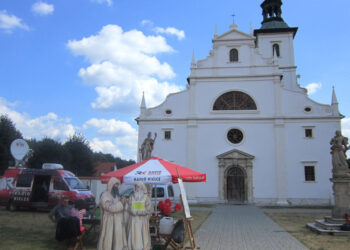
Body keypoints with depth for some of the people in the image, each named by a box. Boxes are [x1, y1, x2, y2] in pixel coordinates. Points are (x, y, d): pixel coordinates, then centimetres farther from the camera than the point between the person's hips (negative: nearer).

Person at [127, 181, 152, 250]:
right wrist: (141, 211, -16)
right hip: (133, 221, 2)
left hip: (143, 221, -2)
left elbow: (148, 210, -9)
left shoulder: (146, 198, -1)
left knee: (143, 236, -1)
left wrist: (136, 212, -12)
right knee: (134, 236, 1)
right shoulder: (131, 198, 7)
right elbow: (130, 210, -2)